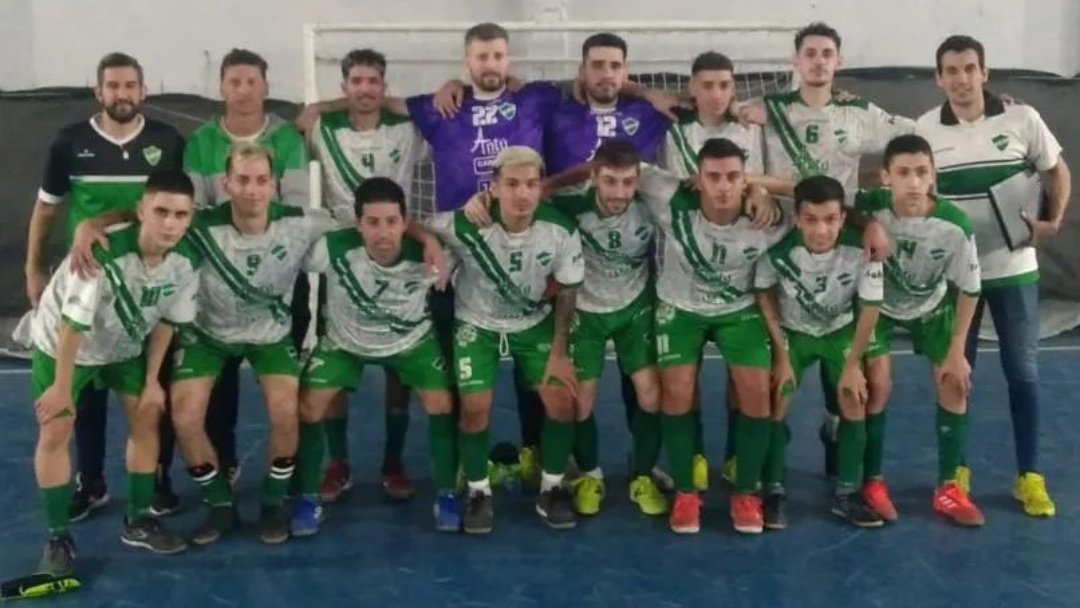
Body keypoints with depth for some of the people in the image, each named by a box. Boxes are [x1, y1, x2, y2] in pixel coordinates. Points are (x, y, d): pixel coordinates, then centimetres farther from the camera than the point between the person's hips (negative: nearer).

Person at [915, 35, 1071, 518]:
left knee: (1022, 371, 4)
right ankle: (956, 468, 21)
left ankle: (1029, 476, 15)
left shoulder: (1021, 119, -4)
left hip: (1013, 267, 0)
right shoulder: (926, 129, -3)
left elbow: (1058, 171, 8)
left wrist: (1054, 221, -5)